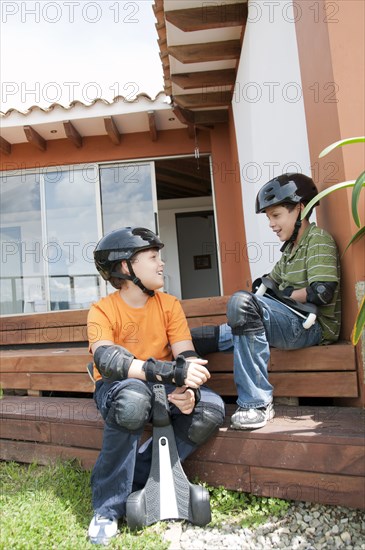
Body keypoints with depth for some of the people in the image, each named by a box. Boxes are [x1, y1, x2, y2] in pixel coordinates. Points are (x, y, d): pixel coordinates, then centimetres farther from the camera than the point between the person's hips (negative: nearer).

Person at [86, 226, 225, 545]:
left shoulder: (169, 304, -3)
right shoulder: (103, 310, -13)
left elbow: (186, 356, -10)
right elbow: (105, 359, -31)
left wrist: (189, 388, -33)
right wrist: (169, 371, -43)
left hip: (165, 387, 4)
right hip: (117, 386, -3)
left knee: (211, 408, -22)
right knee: (133, 400, -38)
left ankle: (137, 478, -10)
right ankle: (108, 509, -16)